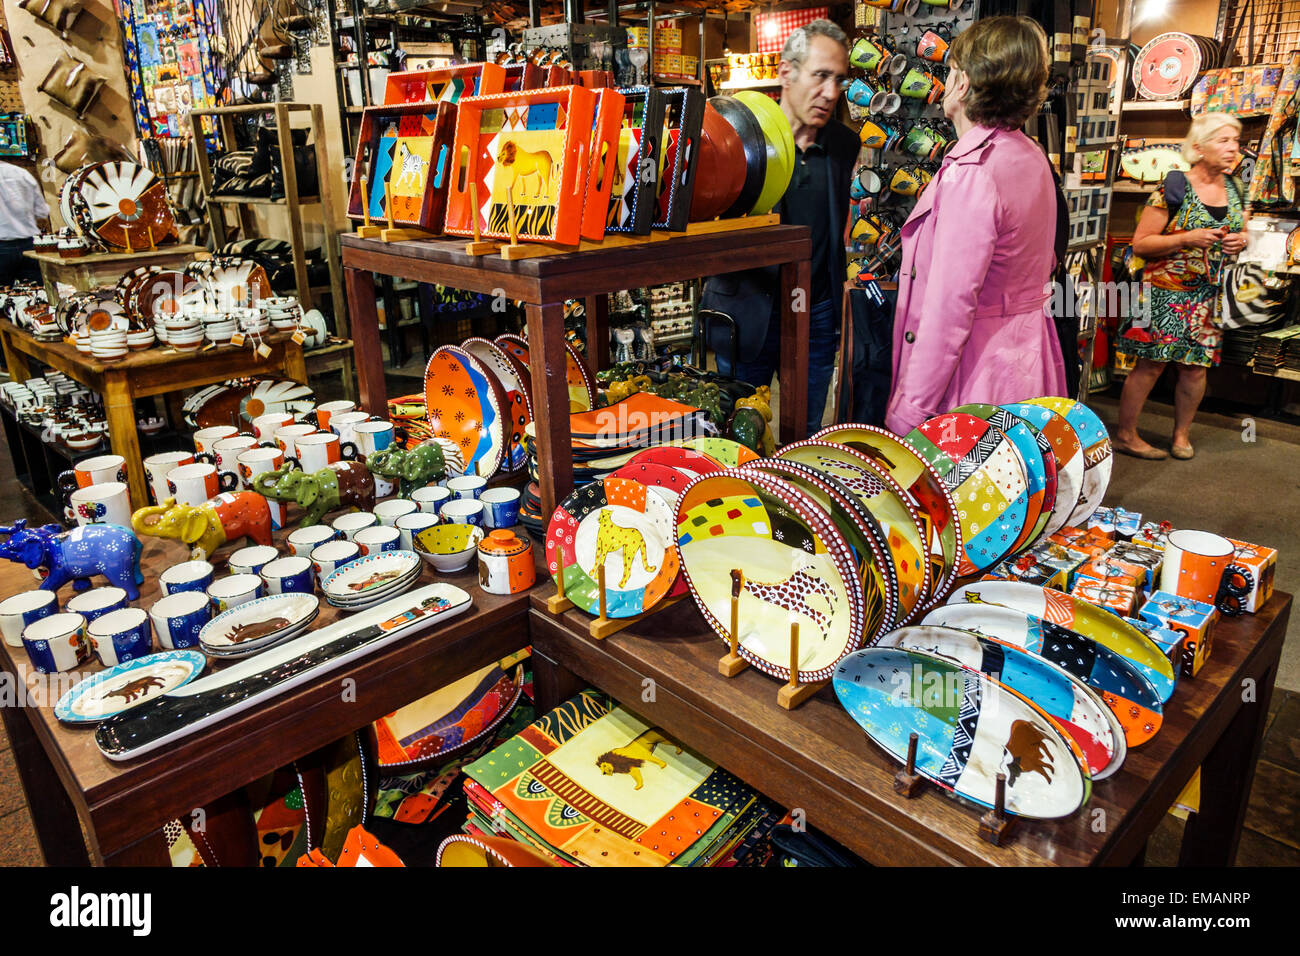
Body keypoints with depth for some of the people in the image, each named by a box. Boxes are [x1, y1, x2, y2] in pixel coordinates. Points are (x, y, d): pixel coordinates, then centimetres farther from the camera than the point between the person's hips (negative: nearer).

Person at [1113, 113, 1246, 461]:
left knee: (1195, 366, 7)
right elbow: (1140, 243, -10)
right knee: (1152, 364, -4)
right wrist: (1187, 238, -21)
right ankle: (1125, 434, 7)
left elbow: (1239, 230, 26)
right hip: (1167, 291, -6)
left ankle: (1182, 433, 23)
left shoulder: (1234, 190, 11)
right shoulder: (1175, 188, -9)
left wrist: (1241, 241, 2)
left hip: (1210, 295, 6)